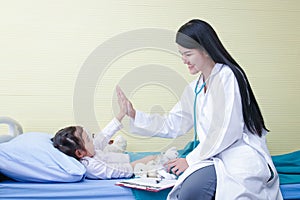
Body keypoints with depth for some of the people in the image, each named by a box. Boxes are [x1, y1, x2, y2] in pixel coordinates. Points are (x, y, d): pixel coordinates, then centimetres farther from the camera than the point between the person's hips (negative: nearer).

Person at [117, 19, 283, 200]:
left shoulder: (227, 76, -9)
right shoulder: (194, 89, 18)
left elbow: (228, 131, -15)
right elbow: (172, 125, 21)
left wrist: (191, 160, -9)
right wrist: (134, 115, 11)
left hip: (243, 159, -7)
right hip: (217, 158, 7)